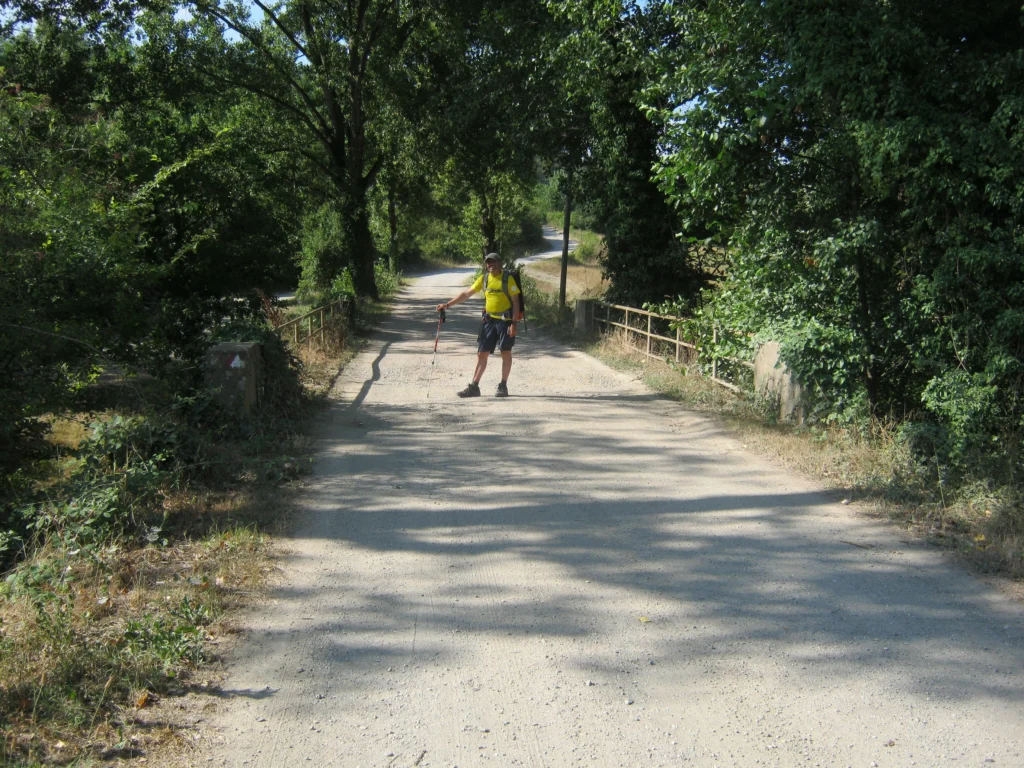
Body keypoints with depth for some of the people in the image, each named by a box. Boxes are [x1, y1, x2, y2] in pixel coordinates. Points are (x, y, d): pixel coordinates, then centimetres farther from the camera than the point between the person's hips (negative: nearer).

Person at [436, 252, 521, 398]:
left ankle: (503, 387, 11)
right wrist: (447, 305, 3)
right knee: (482, 353, 4)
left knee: (505, 353, 0)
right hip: (490, 320, 5)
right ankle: (474, 387, 9)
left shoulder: (508, 279, -8)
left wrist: (513, 323, -16)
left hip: (505, 320, -5)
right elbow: (466, 294, 9)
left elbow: (516, 301, -9)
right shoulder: (484, 279, 7)